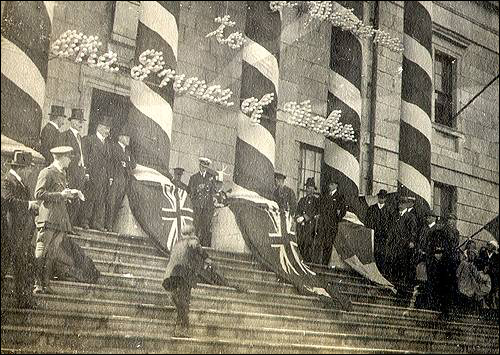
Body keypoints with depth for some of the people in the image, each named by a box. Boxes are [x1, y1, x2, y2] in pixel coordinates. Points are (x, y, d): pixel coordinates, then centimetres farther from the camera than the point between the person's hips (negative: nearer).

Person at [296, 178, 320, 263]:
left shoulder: (316, 200, 4)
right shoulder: (302, 200, 22)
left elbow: (313, 212, -6)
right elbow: (298, 210, 15)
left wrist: (303, 217, -14)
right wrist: (299, 217, -6)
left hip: (310, 224, -5)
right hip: (301, 225, 5)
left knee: (309, 243, -11)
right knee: (300, 243, -1)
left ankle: (310, 261, -8)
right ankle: (304, 259, 6)